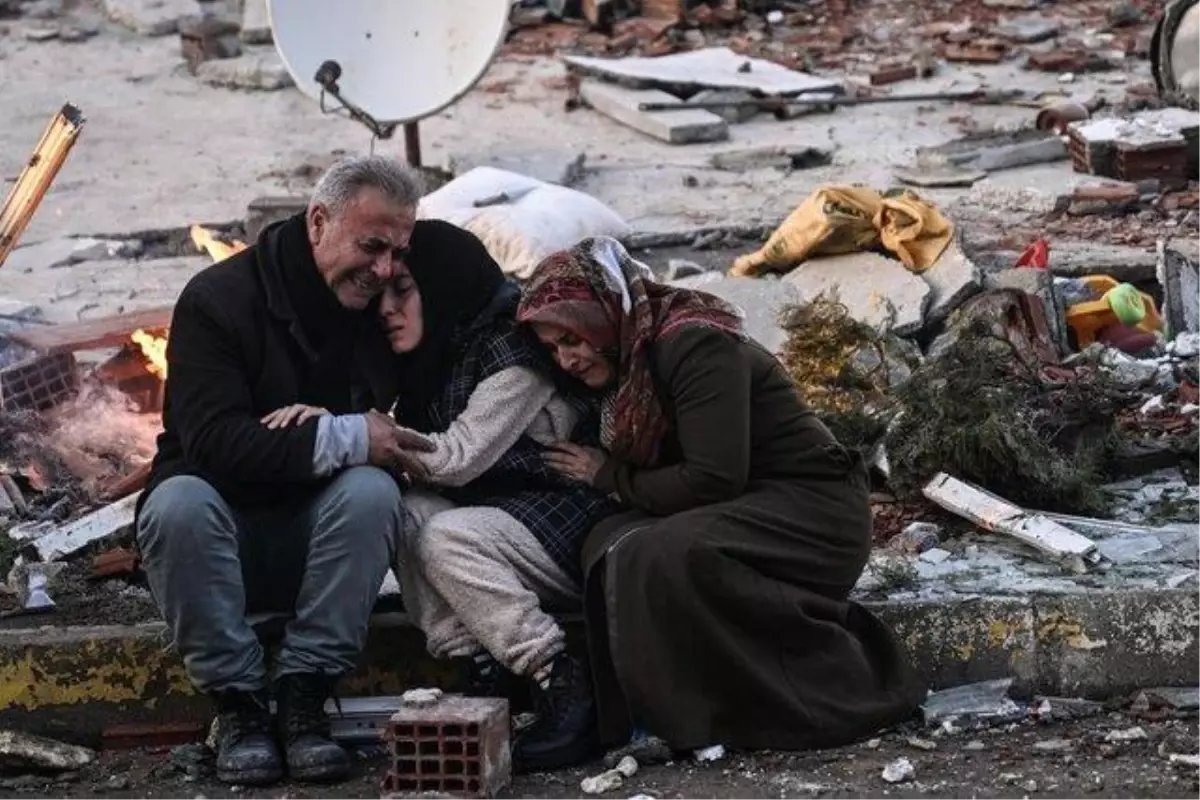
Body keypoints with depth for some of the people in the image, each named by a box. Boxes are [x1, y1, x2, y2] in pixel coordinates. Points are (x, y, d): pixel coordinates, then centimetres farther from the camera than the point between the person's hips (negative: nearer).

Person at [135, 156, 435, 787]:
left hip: (320, 537, 3)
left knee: (373, 491, -29)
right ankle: (237, 701, -25)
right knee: (177, 503, -35)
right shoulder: (218, 299, -12)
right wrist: (342, 440, -29)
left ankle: (302, 696, -26)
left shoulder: (388, 309, 2)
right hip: (223, 533, -2)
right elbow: (213, 439, -24)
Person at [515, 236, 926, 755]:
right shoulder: (630, 364, 9)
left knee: (667, 555, -31)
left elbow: (712, 479, -24)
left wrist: (609, 476, -12)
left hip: (814, 515, -8)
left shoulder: (695, 345, -19)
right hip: (749, 513, 8)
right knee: (611, 545, -12)